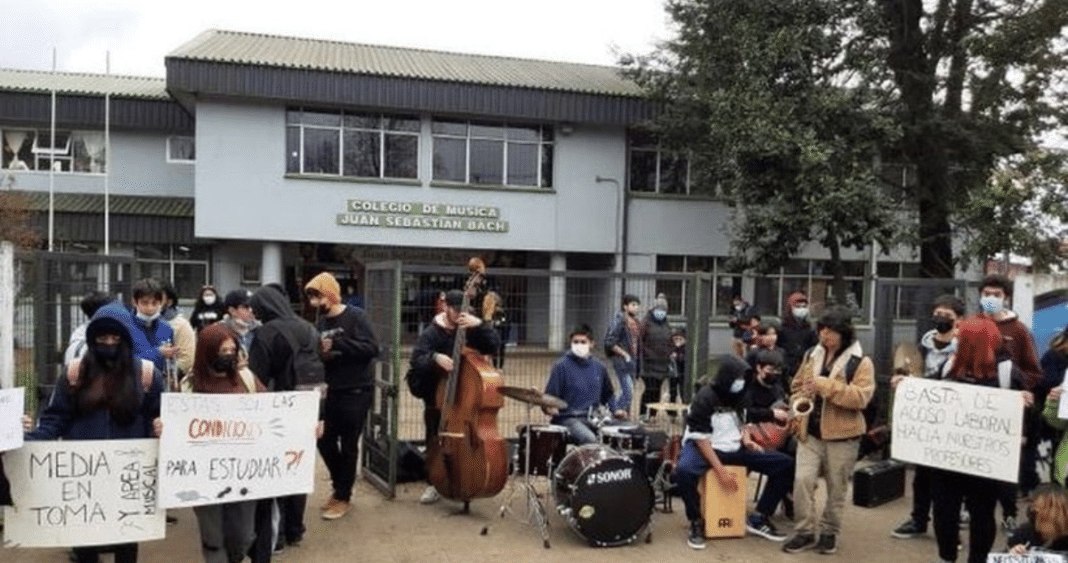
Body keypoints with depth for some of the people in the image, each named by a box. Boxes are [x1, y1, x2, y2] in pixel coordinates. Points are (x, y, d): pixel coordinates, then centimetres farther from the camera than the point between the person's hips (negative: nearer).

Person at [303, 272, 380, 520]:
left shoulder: (355, 316, -12)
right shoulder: (322, 321, 6)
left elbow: (372, 348, -22)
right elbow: (322, 355, 14)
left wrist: (336, 344, -28)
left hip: (356, 391, -6)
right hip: (333, 390, 6)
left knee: (348, 446, 3)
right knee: (324, 441, 11)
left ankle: (343, 497, 18)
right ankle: (340, 486, 32)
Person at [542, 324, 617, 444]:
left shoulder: (599, 367, 14)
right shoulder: (561, 366, -1)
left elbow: (607, 395, 26)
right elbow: (550, 396, -3)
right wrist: (549, 408, -25)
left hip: (593, 418, 5)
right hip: (568, 419, -5)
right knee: (590, 440, -33)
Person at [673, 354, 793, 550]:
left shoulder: (740, 395, 5)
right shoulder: (705, 397, -16)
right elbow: (700, 437, -18)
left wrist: (746, 440, -3)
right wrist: (720, 470, -24)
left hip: (734, 448, 7)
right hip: (704, 447, -6)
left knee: (784, 463, -5)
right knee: (683, 471, -40)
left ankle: (759, 519, 4)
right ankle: (696, 523, -14)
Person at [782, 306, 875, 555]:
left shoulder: (861, 362, -8)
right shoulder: (811, 356, 7)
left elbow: (861, 397, -20)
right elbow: (797, 385, 19)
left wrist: (825, 385, -26)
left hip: (842, 435, -3)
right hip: (810, 432, 3)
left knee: (836, 487, 9)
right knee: (802, 480, -4)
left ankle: (829, 532, 26)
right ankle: (805, 531, 10)